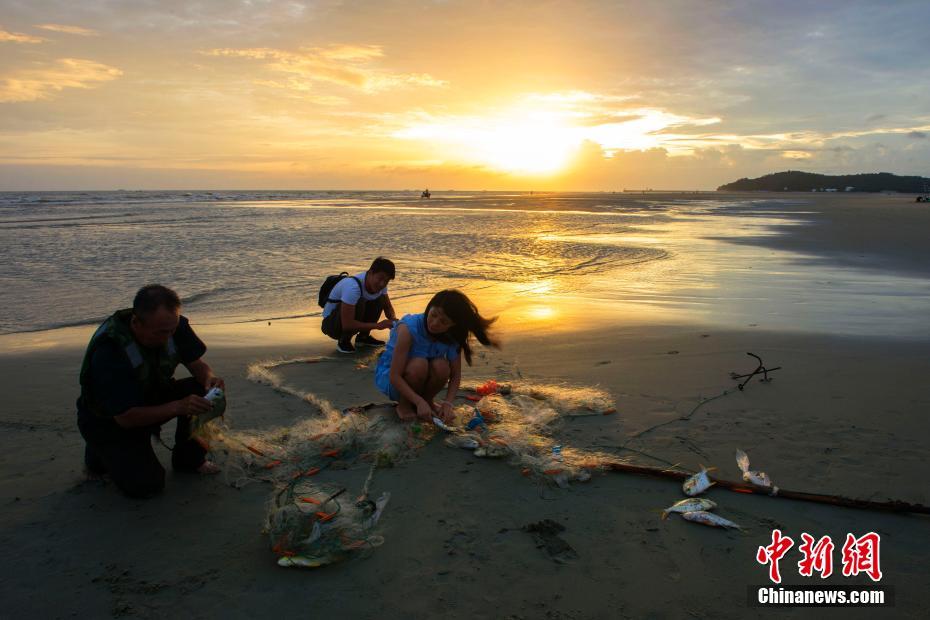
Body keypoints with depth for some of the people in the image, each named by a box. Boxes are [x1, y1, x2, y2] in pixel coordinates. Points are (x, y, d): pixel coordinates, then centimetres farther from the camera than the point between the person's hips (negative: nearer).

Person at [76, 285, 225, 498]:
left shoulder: (171, 324, -18)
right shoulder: (108, 350, -35)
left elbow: (197, 363, -6)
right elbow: (126, 417, -33)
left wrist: (210, 378, -30)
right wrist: (177, 407, -44)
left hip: (151, 398, 6)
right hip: (108, 421, -5)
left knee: (201, 391, -20)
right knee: (146, 484, -19)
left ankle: (189, 458, 1)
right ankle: (100, 452, 11)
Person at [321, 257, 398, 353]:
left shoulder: (379, 284, -10)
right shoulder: (353, 286, -35)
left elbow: (388, 307, 4)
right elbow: (347, 324, -36)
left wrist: (393, 320, -19)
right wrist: (378, 325, -34)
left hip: (350, 321, 8)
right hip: (331, 323, -7)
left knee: (381, 299, -8)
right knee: (359, 303, -33)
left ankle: (363, 337, 6)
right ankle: (344, 341, -12)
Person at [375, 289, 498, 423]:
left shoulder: (452, 337, -15)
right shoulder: (408, 328, -30)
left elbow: (455, 375, -10)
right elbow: (395, 376, -30)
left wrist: (448, 403, -26)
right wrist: (419, 402, -38)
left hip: (421, 380, 4)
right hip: (389, 377, -3)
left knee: (441, 366, -30)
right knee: (419, 364, -35)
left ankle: (427, 399, 0)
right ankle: (404, 404, -8)